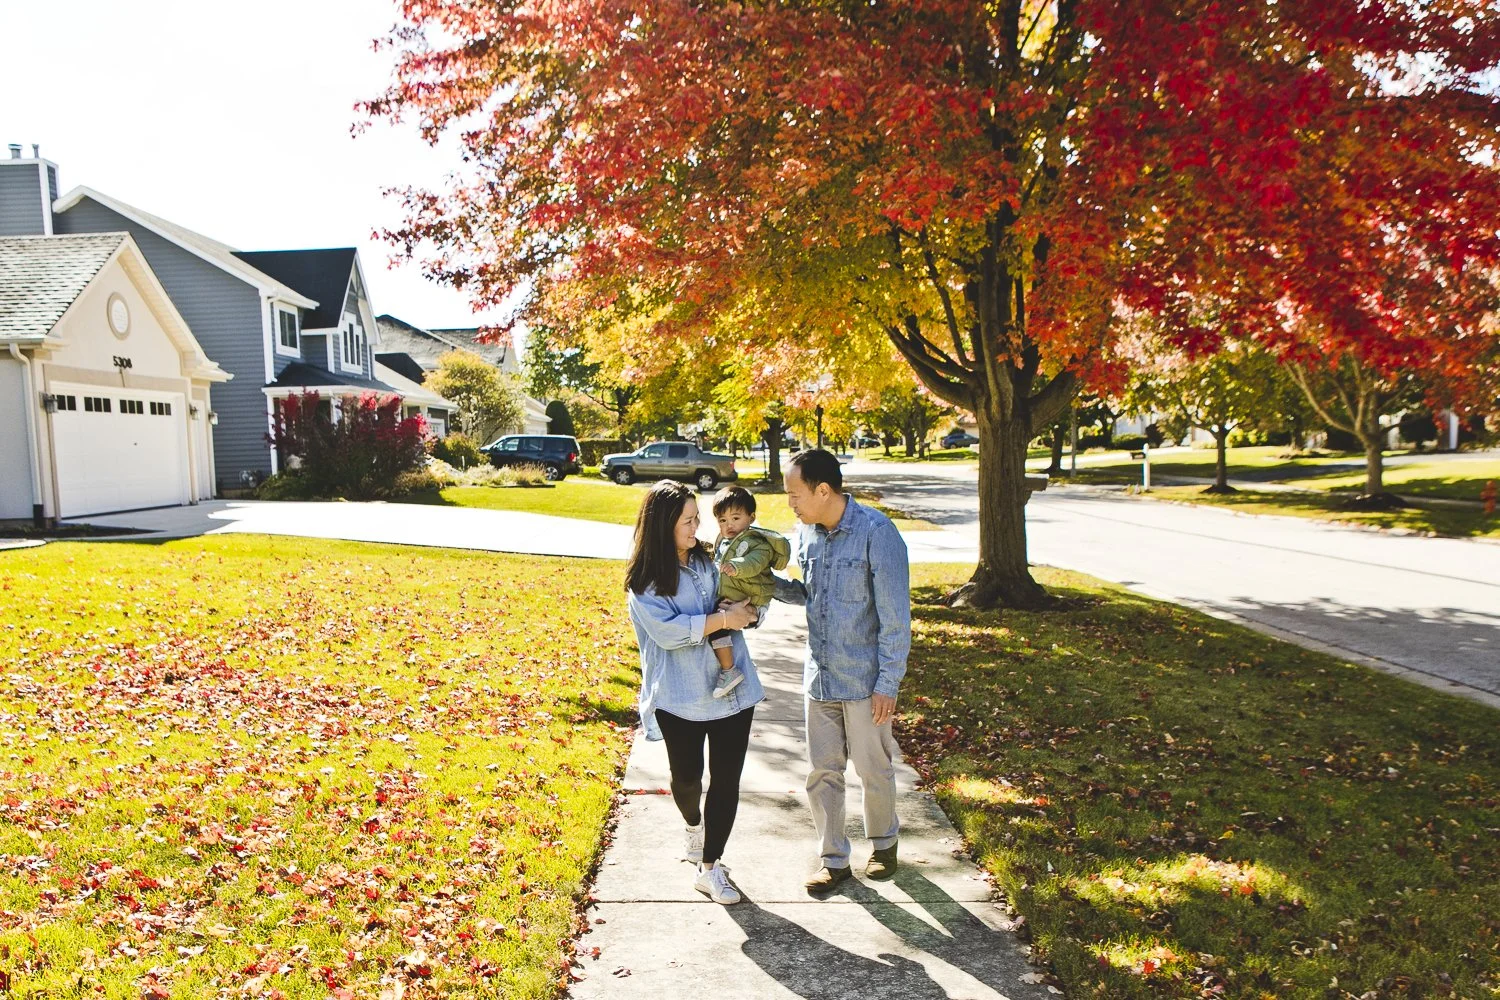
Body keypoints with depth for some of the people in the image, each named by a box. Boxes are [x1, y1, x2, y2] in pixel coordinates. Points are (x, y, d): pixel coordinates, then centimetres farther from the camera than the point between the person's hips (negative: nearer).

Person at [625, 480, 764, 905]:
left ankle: (709, 867, 17)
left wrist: (740, 607, -12)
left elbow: (742, 603, 12)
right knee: (687, 776, 13)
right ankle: (694, 824, 48)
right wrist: (722, 620, -24)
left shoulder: (709, 560, 3)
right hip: (680, 697, -3)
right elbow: (666, 631, -21)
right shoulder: (645, 581, -10)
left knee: (727, 780, 4)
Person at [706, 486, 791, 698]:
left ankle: (729, 671, -18)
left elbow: (755, 562, -36)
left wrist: (736, 567, -53)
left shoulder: (758, 543, -13)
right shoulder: (723, 541, 16)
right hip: (725, 600, 10)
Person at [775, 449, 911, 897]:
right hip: (820, 675, 6)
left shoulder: (876, 532, -20)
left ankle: (883, 842, 39)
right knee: (823, 772, 12)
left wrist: (888, 684, -15)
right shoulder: (806, 532, 1)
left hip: (864, 679, -5)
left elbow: (895, 616, -17)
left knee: (874, 769, 13)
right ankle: (835, 859, 28)